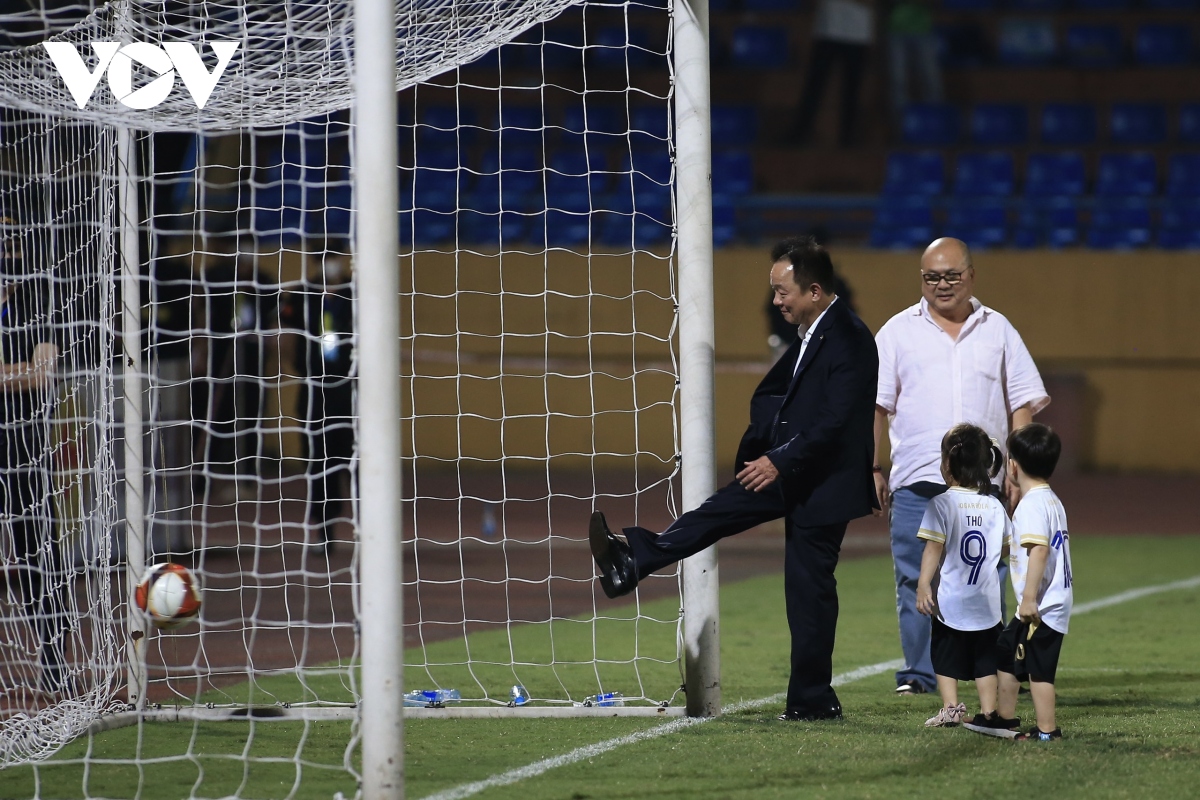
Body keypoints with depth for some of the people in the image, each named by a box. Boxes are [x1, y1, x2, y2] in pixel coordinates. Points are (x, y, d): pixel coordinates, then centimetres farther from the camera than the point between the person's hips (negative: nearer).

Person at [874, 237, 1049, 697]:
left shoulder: (997, 331, 12)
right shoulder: (899, 332, 8)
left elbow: (1022, 401, 12)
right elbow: (876, 405, 7)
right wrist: (873, 469, 0)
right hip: (916, 481, -1)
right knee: (916, 581, -1)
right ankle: (918, 673, 6)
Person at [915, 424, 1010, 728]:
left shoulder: (941, 504, -10)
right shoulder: (995, 506, 4)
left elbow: (934, 548, -14)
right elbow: (1007, 544, 14)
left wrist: (923, 586, -12)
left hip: (950, 598, -3)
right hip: (986, 600, 3)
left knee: (946, 655, 8)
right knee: (985, 657, 11)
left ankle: (950, 708, 1)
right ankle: (989, 711, 8)